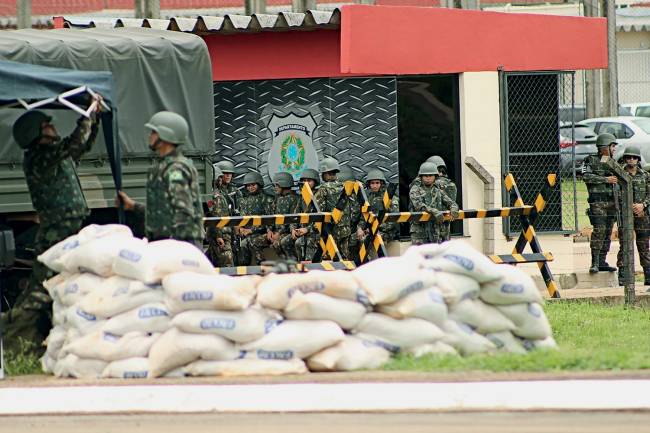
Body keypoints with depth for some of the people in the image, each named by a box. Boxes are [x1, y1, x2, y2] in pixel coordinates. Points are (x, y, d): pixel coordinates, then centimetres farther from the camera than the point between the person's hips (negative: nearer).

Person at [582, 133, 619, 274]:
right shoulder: (591, 160, -1)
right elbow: (586, 177, -16)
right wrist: (606, 179, -15)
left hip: (611, 202, 7)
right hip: (597, 201, -7)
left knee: (608, 232, 5)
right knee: (599, 229, -16)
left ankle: (602, 262, 9)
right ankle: (595, 263, -16)